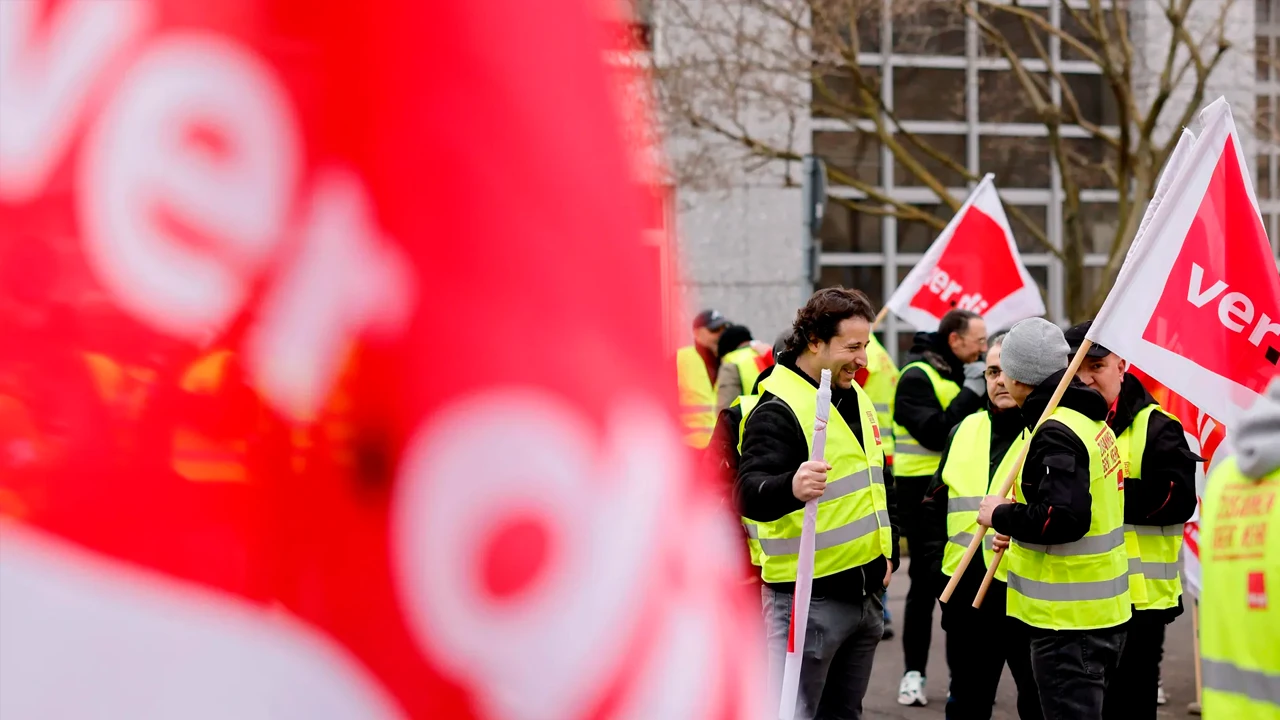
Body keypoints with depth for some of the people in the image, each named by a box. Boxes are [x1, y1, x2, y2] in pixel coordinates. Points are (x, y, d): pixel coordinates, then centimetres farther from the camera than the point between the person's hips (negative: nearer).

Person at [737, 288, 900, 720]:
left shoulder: (856, 397, 12)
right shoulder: (777, 408, -16)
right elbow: (750, 493, -29)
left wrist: (889, 551, 18)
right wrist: (791, 487, -50)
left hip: (865, 591, 8)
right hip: (808, 598, -8)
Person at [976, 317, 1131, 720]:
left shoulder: (1056, 434, -18)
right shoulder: (1092, 423, 13)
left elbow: (1064, 517, -28)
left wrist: (1001, 516, -13)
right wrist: (1020, 530, 12)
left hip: (1069, 621, -10)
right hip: (1103, 611, 10)